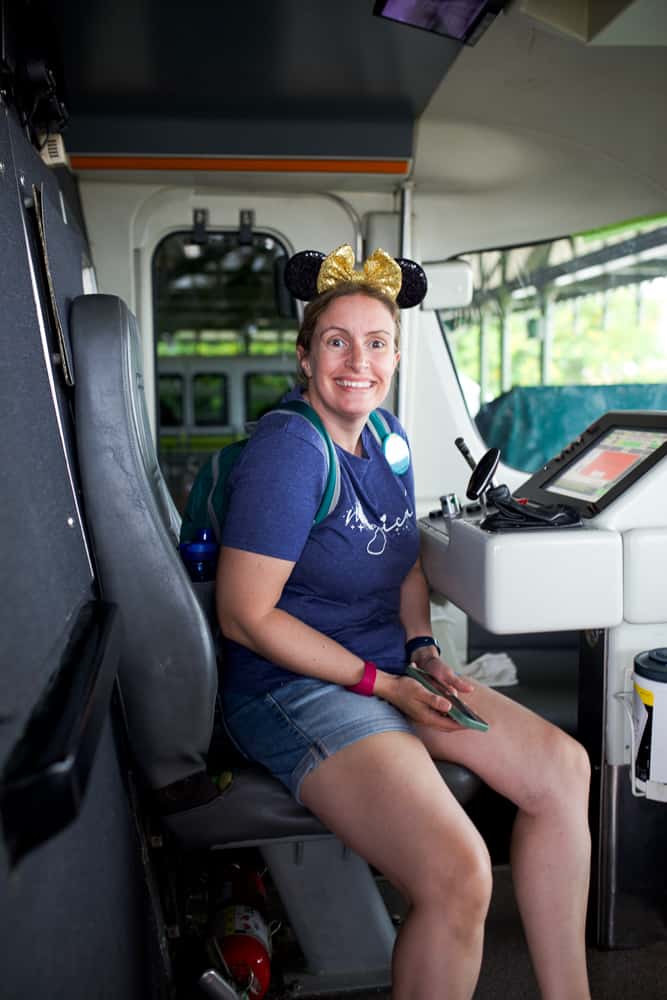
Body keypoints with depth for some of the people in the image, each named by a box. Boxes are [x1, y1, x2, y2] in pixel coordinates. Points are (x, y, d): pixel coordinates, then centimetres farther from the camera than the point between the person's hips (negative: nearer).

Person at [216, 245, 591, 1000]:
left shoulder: (386, 436, 8)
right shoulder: (289, 449, -19)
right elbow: (244, 615, -20)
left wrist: (424, 650, 1)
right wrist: (382, 684, -17)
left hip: (390, 669, 9)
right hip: (293, 687, -8)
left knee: (564, 768, 3)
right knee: (458, 877, -25)